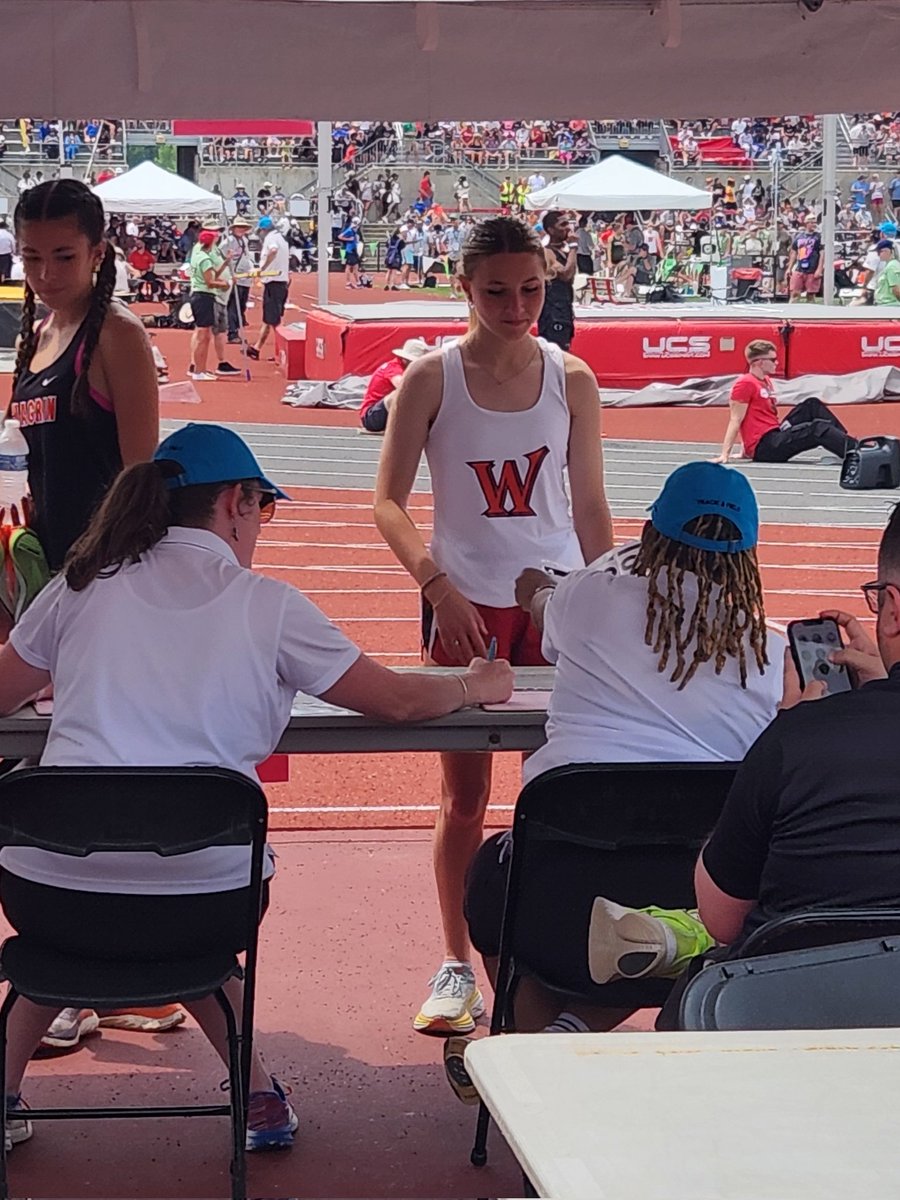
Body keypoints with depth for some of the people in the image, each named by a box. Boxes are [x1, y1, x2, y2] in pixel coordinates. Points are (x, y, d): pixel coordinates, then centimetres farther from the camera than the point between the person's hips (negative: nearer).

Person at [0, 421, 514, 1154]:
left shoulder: (85, 586, 8)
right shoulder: (266, 605, 2)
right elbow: (398, 700, 8)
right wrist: (479, 686, 28)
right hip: (198, 900, -1)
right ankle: (260, 1098, 32)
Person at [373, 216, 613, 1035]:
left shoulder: (572, 380, 2)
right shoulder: (431, 379, -5)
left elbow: (590, 506, 7)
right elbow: (389, 500, -6)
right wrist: (437, 584, -19)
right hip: (466, 606, -2)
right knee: (464, 795, 5)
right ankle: (457, 968, 16)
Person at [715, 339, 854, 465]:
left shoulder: (766, 381, 16)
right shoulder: (745, 384, -11)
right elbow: (735, 421, -14)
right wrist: (725, 455, -17)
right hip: (764, 447, -9)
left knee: (812, 406, 7)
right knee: (817, 429, -19)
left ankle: (849, 444, 2)